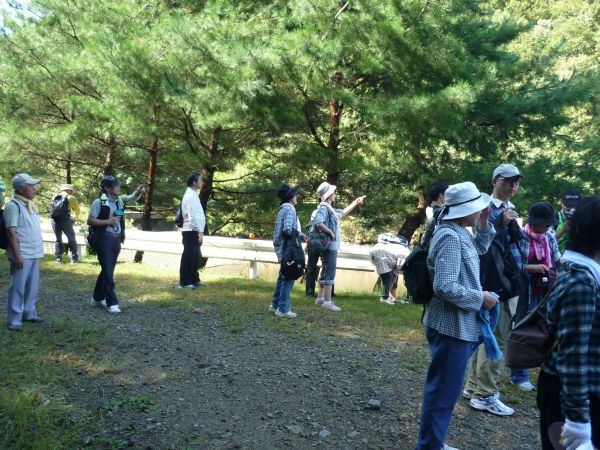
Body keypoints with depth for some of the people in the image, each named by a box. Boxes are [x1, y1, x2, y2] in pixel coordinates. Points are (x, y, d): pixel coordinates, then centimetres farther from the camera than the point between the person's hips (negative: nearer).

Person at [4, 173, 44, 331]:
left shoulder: (31, 205, 14)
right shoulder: (13, 206, -12)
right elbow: (11, 232, -16)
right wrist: (17, 255, -21)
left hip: (34, 253, 8)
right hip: (22, 254, -8)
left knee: (33, 286, 14)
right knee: (18, 287, -3)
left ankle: (29, 313, 26)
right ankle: (14, 320, 3)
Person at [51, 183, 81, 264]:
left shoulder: (55, 197, 20)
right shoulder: (71, 198, 9)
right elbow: (77, 210, 16)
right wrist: (76, 216, 38)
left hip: (54, 220, 4)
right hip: (65, 220, -4)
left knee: (58, 239, 17)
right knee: (71, 239, 7)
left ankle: (58, 258, 12)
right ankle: (74, 258, 4)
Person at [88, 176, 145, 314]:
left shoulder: (120, 199, 8)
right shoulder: (99, 202, -9)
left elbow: (133, 198, -4)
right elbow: (90, 221, -10)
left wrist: (139, 191, -26)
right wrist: (109, 221, -17)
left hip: (116, 240, 7)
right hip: (104, 240, -7)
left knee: (107, 270, 16)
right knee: (108, 272, -6)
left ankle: (97, 298, 31)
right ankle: (112, 303, -2)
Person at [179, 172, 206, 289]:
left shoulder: (193, 195, 17)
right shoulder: (190, 196, -14)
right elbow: (192, 216, -20)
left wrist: (200, 231, 16)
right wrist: (199, 232, -21)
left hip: (194, 231, 10)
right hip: (191, 231, -10)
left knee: (196, 257, 16)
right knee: (188, 257, -4)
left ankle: (194, 279, 26)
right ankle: (184, 282, 1)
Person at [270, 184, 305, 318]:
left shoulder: (283, 209, 14)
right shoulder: (289, 209, -16)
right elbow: (288, 230, -26)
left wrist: (299, 234, 12)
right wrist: (299, 234, -11)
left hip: (282, 249, 10)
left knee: (283, 277, 19)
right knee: (288, 278, -4)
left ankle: (275, 305, 26)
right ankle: (283, 309, 0)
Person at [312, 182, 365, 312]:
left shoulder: (330, 208, 15)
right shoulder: (324, 208, -16)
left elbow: (343, 213, 30)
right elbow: (317, 222, -33)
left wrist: (356, 202, 32)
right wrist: (330, 232, -23)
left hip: (331, 246, 10)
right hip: (330, 246, -10)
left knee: (326, 272, 15)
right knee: (330, 272, -9)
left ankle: (320, 298, 23)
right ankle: (327, 301, -7)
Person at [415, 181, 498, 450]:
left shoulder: (458, 233, 8)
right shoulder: (451, 237, -22)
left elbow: (478, 249, 28)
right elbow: (445, 287, -29)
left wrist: (483, 224, 12)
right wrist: (480, 299, -17)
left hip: (459, 324, 11)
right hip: (454, 326, -11)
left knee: (443, 388, 21)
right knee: (444, 391, 0)